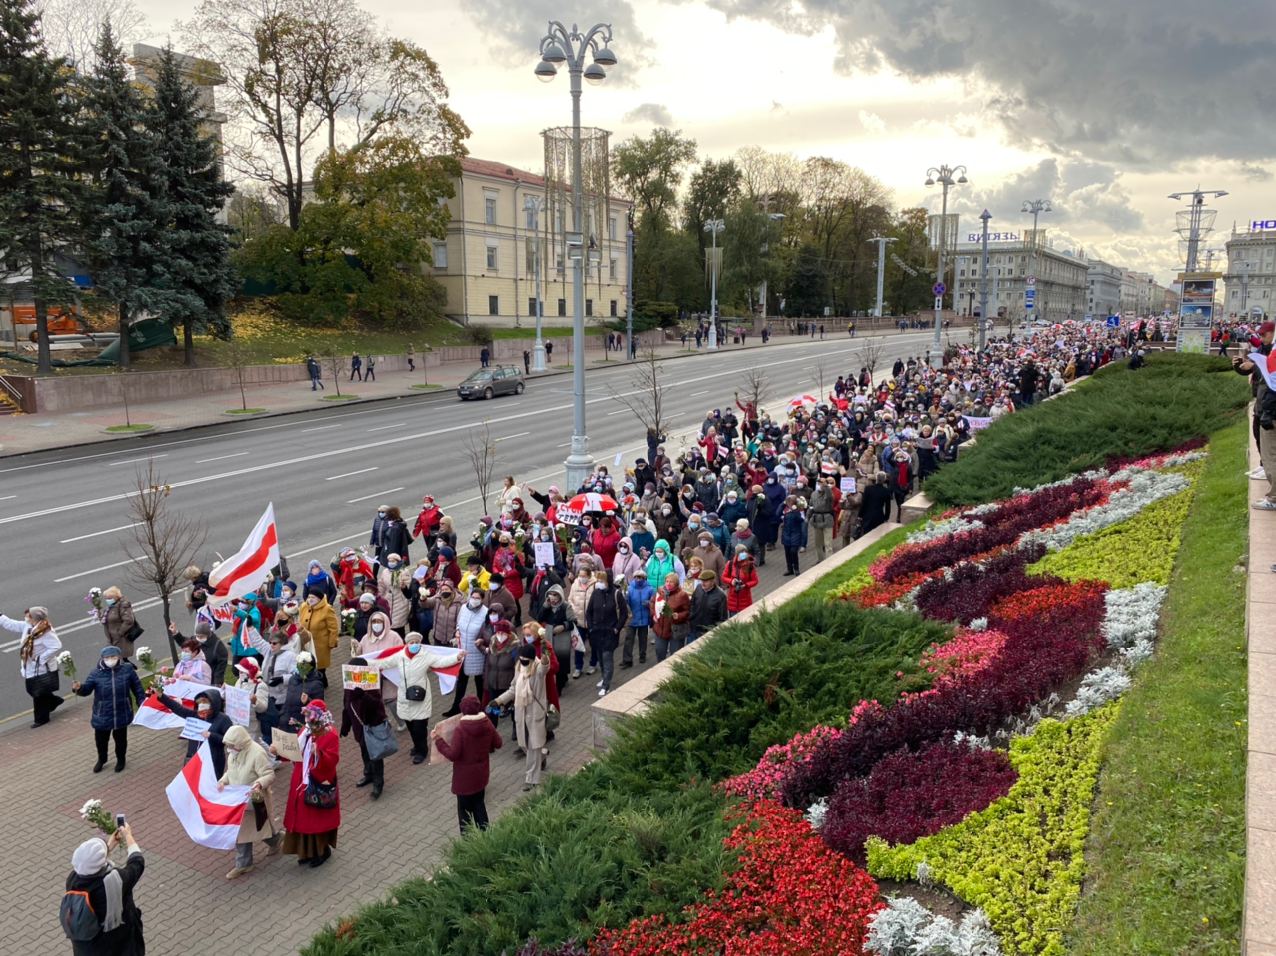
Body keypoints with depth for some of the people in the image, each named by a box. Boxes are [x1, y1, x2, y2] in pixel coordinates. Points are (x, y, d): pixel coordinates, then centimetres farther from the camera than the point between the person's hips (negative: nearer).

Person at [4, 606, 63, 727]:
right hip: (31, 669, 9)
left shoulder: (46, 633, -29)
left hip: (42, 670, -9)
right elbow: (11, 624, 11)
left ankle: (41, 718, 22)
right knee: (33, 691, 21)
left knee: (39, 694, 5)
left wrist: (41, 658, -29)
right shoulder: (27, 627, -1)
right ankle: (54, 701, 43)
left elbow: (56, 646, -35)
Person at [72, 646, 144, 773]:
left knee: (120, 738, 16)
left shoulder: (127, 669, -10)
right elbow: (87, 689, -15)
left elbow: (137, 688, 0)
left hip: (122, 714, -1)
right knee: (101, 739, 17)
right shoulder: (96, 673, -12)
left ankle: (121, 759, 42)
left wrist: (143, 704, 0)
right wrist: (79, 688, -38)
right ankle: (101, 759, 46)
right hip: (102, 715, 1)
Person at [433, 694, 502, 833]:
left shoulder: (460, 729, -24)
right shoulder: (487, 724, -7)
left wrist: (438, 739, -18)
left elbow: (452, 754, -26)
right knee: (479, 803, 23)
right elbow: (498, 744, 4)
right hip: (481, 773, 6)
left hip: (465, 777, -6)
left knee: (465, 808, 11)